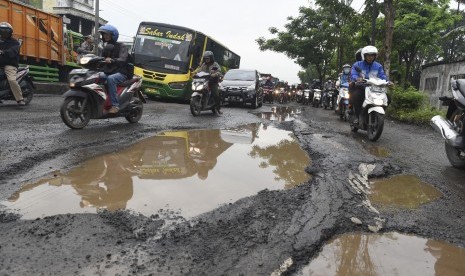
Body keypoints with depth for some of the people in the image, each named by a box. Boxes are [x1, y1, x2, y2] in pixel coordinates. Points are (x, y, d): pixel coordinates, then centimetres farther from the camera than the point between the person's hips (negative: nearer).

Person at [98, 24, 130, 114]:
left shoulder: (121, 47, -2)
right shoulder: (106, 47, 21)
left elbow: (122, 60, -20)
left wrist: (112, 60, -39)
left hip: (120, 73, -7)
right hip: (107, 72, 7)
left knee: (110, 79, -37)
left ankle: (115, 105, -37)